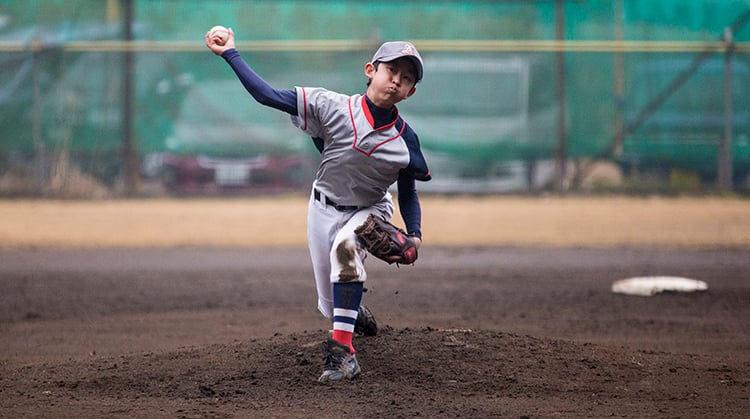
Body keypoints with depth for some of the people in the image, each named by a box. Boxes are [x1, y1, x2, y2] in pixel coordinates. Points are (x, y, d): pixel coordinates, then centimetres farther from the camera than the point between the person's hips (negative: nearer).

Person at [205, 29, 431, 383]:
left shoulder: (405, 141, -19)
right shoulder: (333, 107, -23)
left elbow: (408, 193, -3)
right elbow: (267, 96, -23)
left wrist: (414, 235, -16)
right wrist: (230, 55, -28)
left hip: (370, 211, -1)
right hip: (324, 208, 1)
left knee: (345, 246, -37)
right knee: (331, 309, 7)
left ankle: (342, 351, -37)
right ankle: (357, 313, 49)